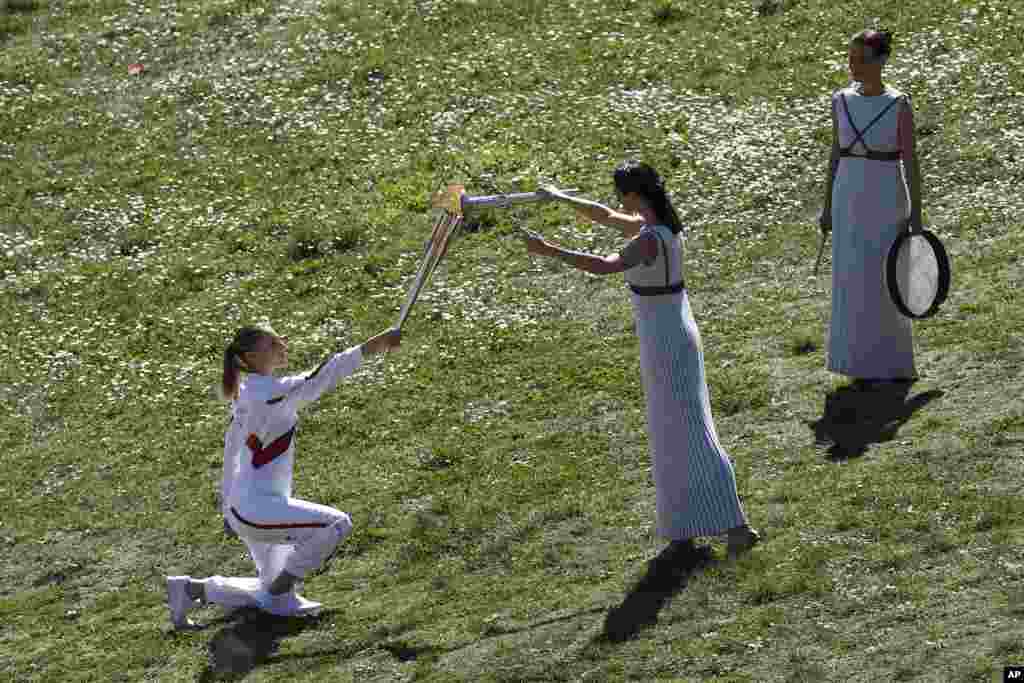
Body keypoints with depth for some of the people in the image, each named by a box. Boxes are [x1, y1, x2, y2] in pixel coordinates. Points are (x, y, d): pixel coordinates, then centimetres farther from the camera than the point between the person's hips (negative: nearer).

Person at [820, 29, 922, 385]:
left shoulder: (899, 105, -10)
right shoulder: (841, 101, 2)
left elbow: (911, 162, -8)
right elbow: (836, 153, 9)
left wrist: (916, 214, -9)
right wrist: (828, 205, 9)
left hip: (887, 201, -4)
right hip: (849, 200, 4)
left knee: (887, 284, 0)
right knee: (854, 284, 6)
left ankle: (894, 363, 14)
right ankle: (865, 364, 17)